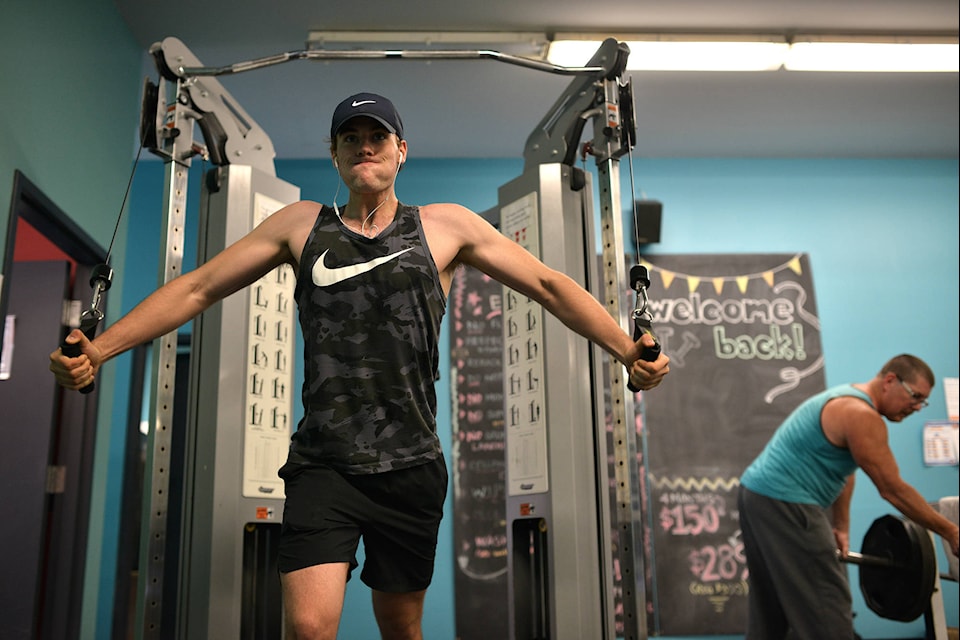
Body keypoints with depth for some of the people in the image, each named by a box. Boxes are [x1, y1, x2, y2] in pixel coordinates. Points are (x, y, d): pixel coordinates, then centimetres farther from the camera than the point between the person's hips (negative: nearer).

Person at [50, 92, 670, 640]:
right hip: (322, 465, 0)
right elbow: (197, 289, 7)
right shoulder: (301, 224, 7)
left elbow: (548, 285, 3)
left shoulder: (447, 226, 4)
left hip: (411, 467, 1)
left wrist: (628, 350, -7)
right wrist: (99, 349, -1)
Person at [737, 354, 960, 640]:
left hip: (759, 494, 11)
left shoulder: (849, 402, 16)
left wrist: (841, 528, 14)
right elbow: (893, 489, -14)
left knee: (769, 607, 18)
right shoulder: (861, 415, -16)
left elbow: (843, 472, 17)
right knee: (826, 610, -6)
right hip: (782, 502, -11)